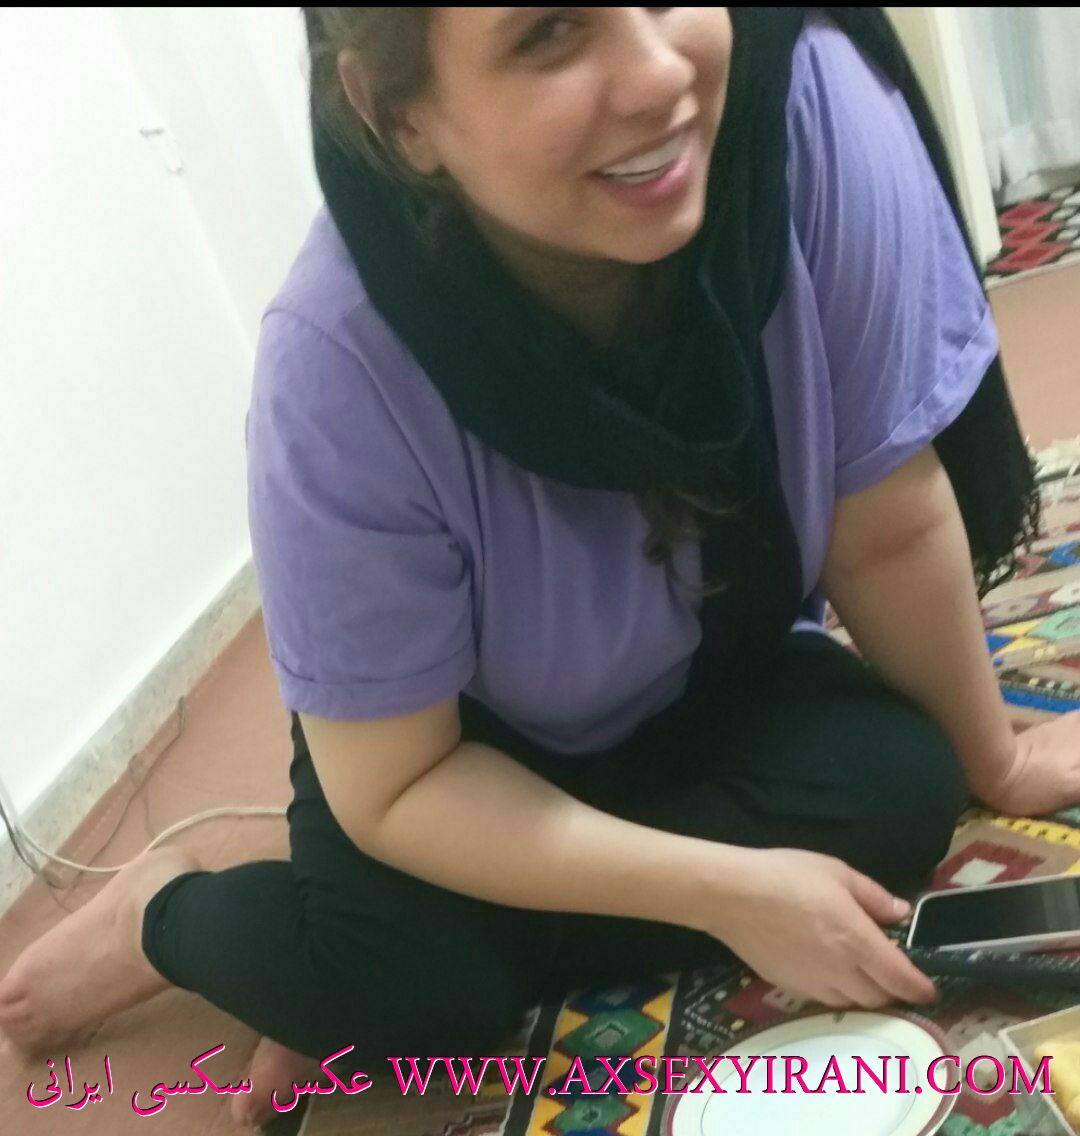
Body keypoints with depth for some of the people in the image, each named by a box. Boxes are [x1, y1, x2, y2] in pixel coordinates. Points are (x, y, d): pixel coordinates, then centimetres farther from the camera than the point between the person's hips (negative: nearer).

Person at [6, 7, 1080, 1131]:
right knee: (415, 986, -26)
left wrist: (989, 758, -4)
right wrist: (732, 893, -27)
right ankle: (174, 915, 8)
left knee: (892, 788, -22)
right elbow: (393, 788, -23)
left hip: (712, 682, 4)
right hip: (463, 747, -3)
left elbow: (892, 531, -18)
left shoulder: (819, 105, -32)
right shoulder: (341, 369, -35)